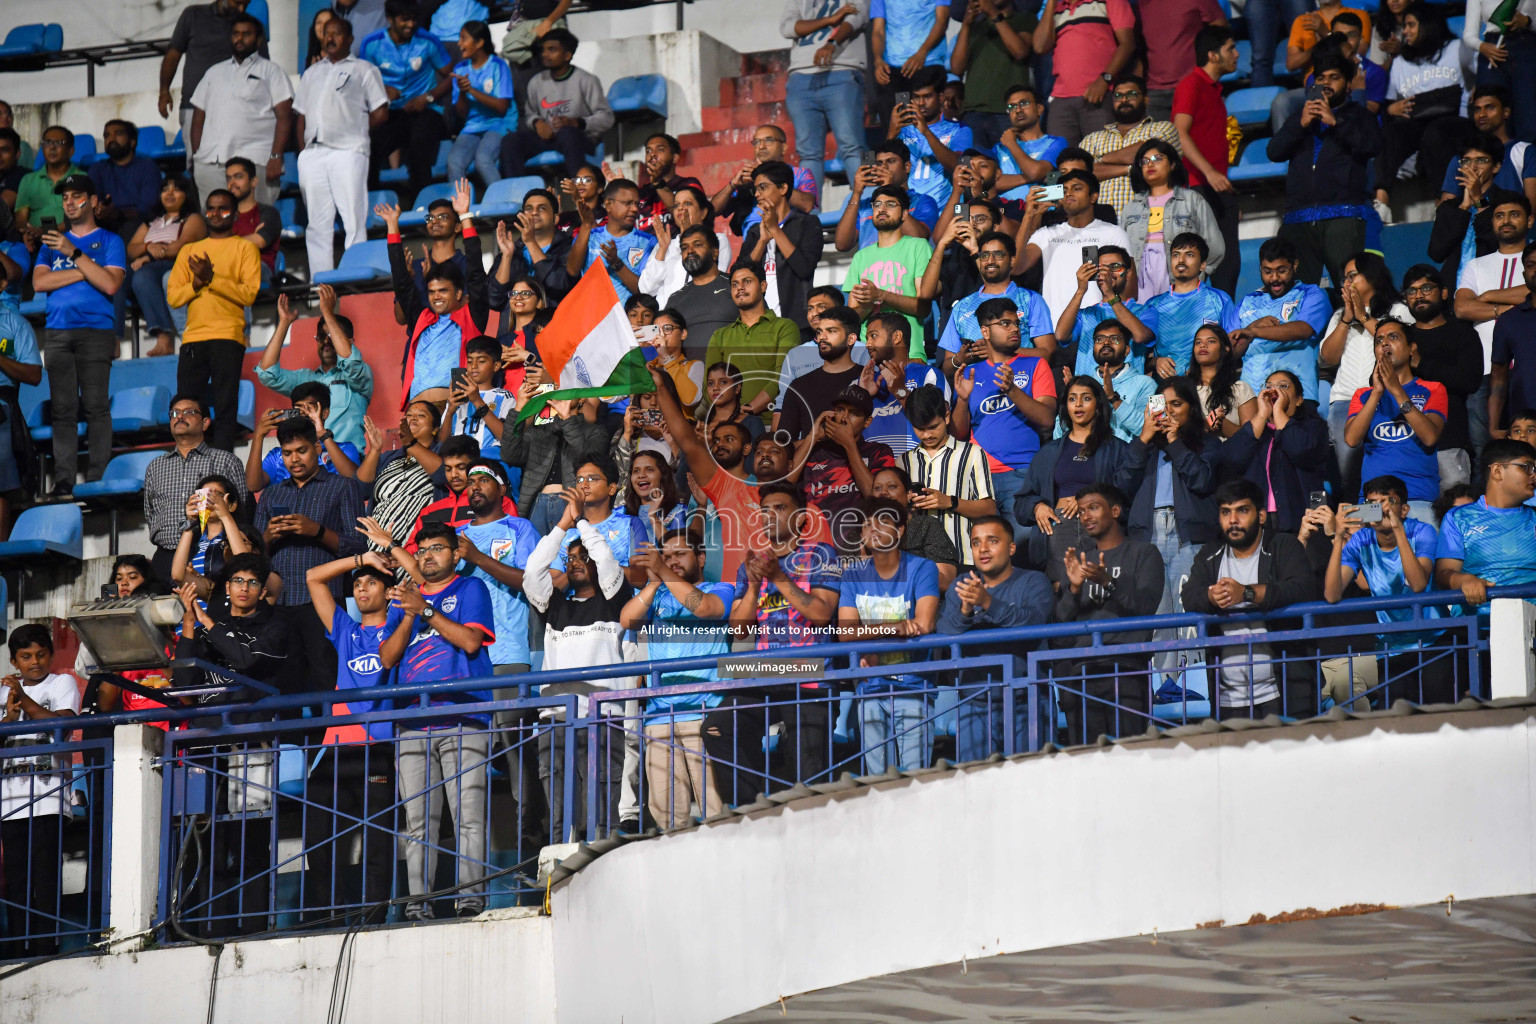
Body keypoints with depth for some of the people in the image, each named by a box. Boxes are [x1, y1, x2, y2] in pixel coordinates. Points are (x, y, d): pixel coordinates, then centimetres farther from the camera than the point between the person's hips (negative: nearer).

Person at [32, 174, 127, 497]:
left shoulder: (109, 241, 8)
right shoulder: (53, 242, 19)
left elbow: (110, 284, -8)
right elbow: (39, 282, 4)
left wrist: (74, 253, -11)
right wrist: (85, 272, -3)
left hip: (96, 329, -3)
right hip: (57, 332, 3)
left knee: (96, 406, -9)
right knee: (63, 408, -1)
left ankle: (97, 479, -10)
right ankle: (63, 480, -3)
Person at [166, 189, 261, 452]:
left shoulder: (245, 248, 9)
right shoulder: (188, 251, 21)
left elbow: (249, 293, -5)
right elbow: (172, 296, 13)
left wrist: (212, 278, -12)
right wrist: (197, 283, -5)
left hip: (227, 338, -4)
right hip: (192, 338, 4)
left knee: (225, 410, -9)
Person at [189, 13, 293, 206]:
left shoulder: (271, 72, 13)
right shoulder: (214, 73, 25)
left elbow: (284, 117, 2)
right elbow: (198, 117, 23)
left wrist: (276, 157, -11)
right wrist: (195, 157, 10)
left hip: (254, 161, -4)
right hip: (210, 163, 4)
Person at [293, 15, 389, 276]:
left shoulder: (364, 70, 10)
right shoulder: (312, 73, 24)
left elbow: (381, 113, 4)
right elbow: (301, 115, 22)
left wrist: (356, 128, 3)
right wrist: (303, 151, 10)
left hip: (347, 150, -5)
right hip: (312, 154, 5)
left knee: (354, 220, -10)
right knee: (317, 223, 2)